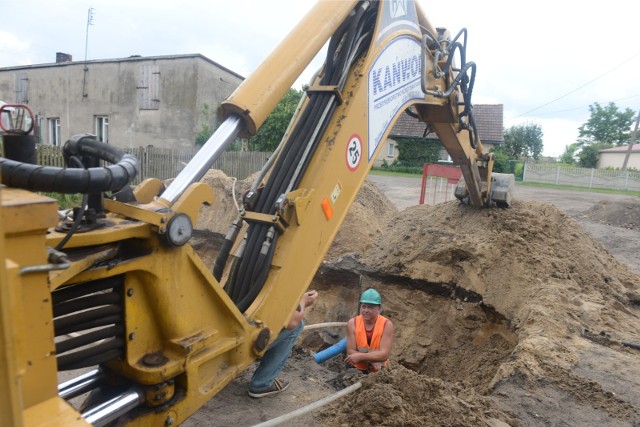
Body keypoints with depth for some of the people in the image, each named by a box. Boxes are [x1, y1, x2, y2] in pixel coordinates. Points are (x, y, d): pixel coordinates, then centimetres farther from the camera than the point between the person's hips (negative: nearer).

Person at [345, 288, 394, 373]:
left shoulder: (387, 325, -16)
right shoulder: (352, 323, -12)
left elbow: (384, 354, -21)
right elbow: (350, 352, -14)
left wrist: (360, 356, -30)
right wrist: (371, 360, -26)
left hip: (377, 370, 0)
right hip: (355, 368, 1)